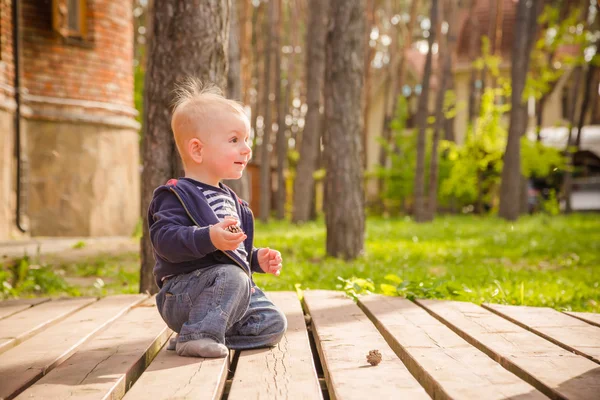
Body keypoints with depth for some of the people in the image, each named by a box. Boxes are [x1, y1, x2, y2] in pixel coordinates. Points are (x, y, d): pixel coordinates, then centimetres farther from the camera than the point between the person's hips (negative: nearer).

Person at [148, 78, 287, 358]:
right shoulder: (176, 195, -12)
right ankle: (197, 336, -22)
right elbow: (165, 238, -27)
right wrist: (210, 238, -40)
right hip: (183, 291, -9)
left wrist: (257, 258, 12)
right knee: (232, 276, -34)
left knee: (273, 325, -3)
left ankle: (198, 337, 0)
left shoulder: (229, 199, 18)